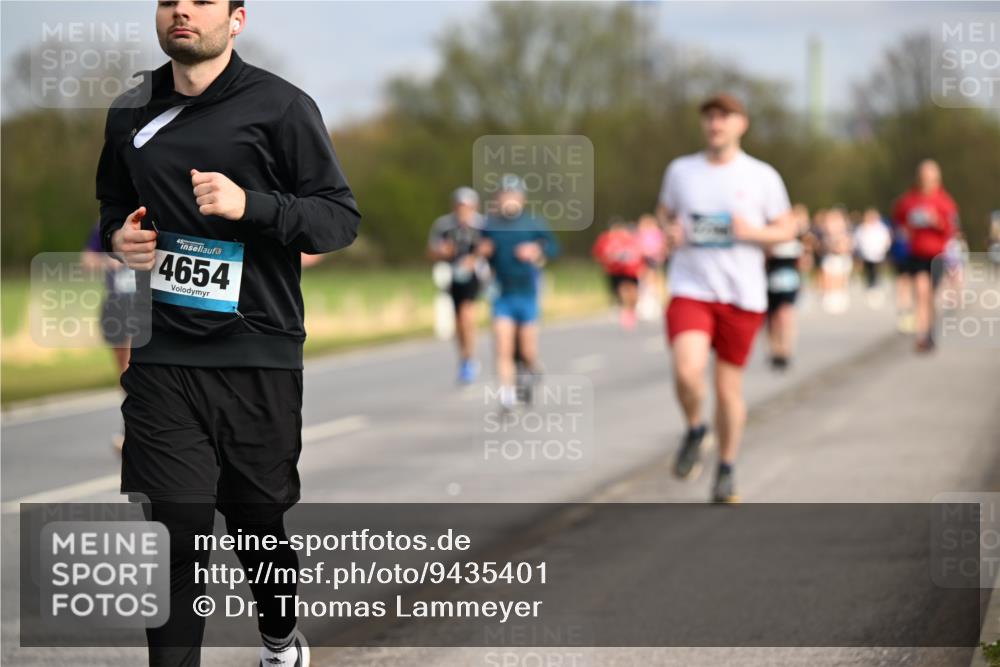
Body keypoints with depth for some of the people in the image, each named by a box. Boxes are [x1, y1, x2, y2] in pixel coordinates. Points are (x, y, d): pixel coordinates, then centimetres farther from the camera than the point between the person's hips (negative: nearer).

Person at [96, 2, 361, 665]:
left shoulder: (280, 106, -4)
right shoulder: (131, 112, 10)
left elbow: (342, 217, -5)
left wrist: (250, 205, -20)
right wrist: (118, 237, 4)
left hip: (257, 358, -2)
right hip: (161, 359, 2)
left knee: (258, 513, 13)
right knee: (172, 532, -7)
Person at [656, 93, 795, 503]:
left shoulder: (762, 177, 2)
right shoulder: (680, 170, 6)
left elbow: (787, 230, 8)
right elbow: (664, 211, 23)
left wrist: (752, 232, -13)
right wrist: (669, 232, -1)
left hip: (742, 295, 0)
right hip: (691, 289, 0)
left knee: (729, 386, 6)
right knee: (687, 371, -23)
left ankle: (727, 470, 25)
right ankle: (694, 430, 8)